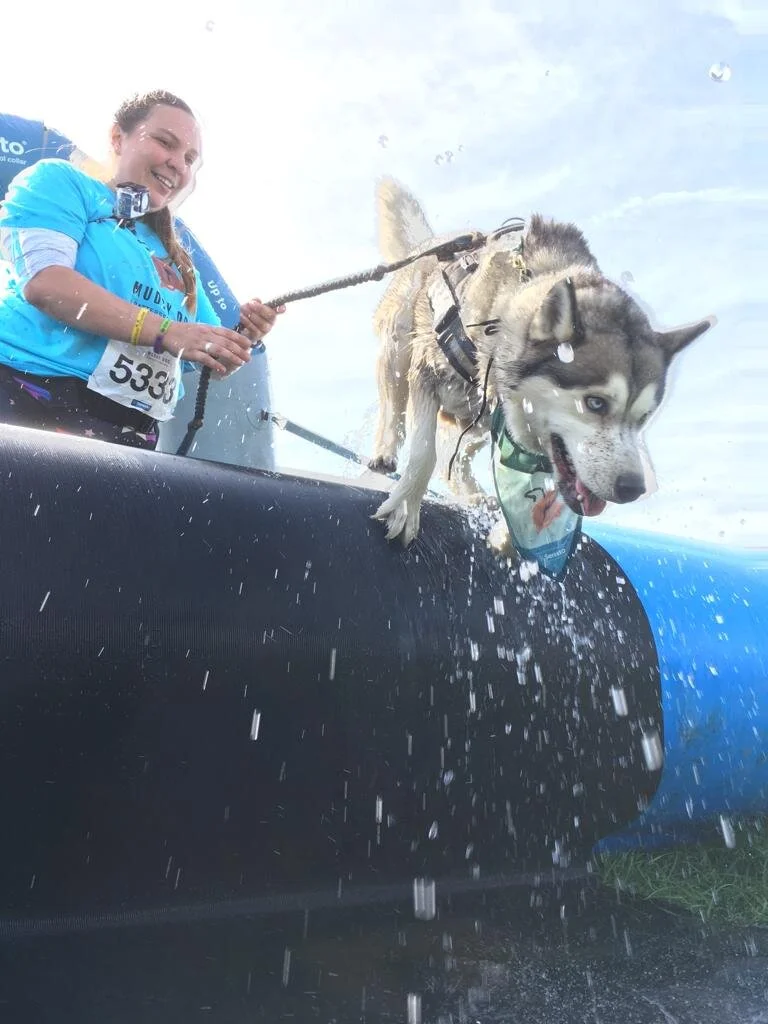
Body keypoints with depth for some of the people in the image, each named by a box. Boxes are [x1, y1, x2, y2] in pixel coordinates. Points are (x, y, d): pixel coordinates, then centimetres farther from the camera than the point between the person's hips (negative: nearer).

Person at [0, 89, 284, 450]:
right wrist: (168, 332, -17)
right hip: (30, 406, -5)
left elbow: (210, 362, 21)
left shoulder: (178, 262, 21)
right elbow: (43, 282, -13)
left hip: (130, 435, 6)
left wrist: (241, 337, -2)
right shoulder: (61, 182, 6)